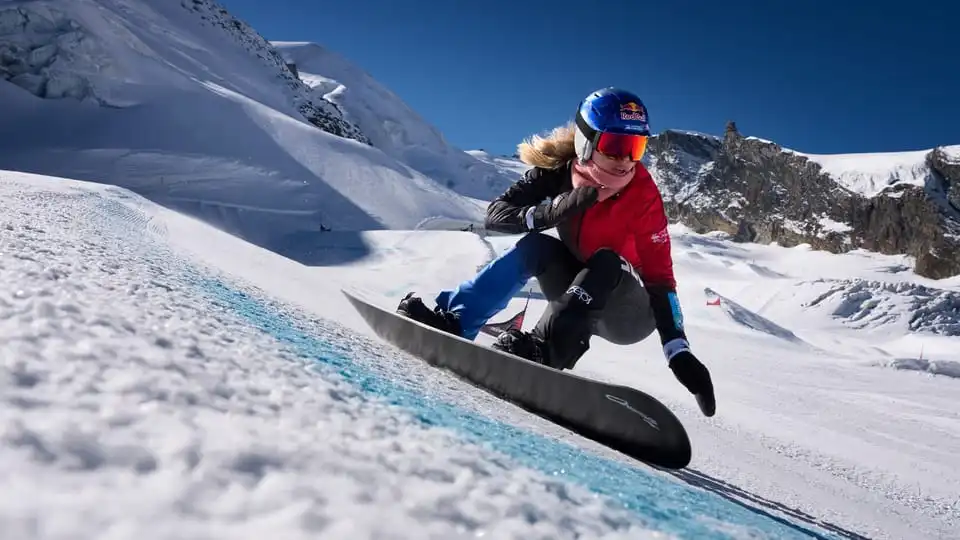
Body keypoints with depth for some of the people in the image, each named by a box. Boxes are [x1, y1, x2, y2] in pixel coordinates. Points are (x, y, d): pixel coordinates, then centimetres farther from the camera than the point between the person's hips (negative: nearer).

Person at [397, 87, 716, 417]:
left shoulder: (642, 193, -22)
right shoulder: (558, 169, -13)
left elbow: (659, 276, -24)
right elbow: (494, 215, -19)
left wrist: (679, 352, -35)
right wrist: (551, 212, -37)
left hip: (631, 314, -3)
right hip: (581, 298, 3)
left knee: (607, 261, -32)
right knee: (535, 245, -22)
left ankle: (546, 348, -45)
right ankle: (452, 320, -27)